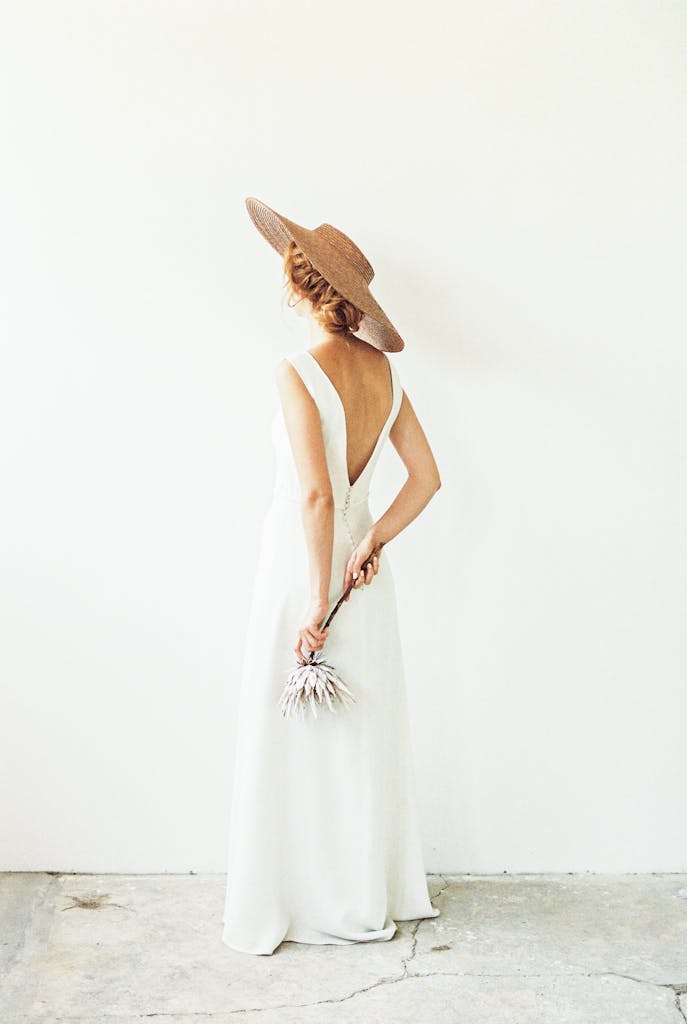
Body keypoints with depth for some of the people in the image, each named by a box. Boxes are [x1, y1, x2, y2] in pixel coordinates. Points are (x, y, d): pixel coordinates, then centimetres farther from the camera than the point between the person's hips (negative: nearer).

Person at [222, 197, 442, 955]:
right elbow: (426, 478, 6)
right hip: (364, 571, 7)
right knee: (364, 735, 17)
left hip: (301, 570, -7)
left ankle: (286, 907, 21)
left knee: (292, 742, 7)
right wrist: (372, 544, -1)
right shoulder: (383, 371, 4)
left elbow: (316, 494, -25)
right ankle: (371, 898, 31)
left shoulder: (299, 372, -18)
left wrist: (316, 606, -20)